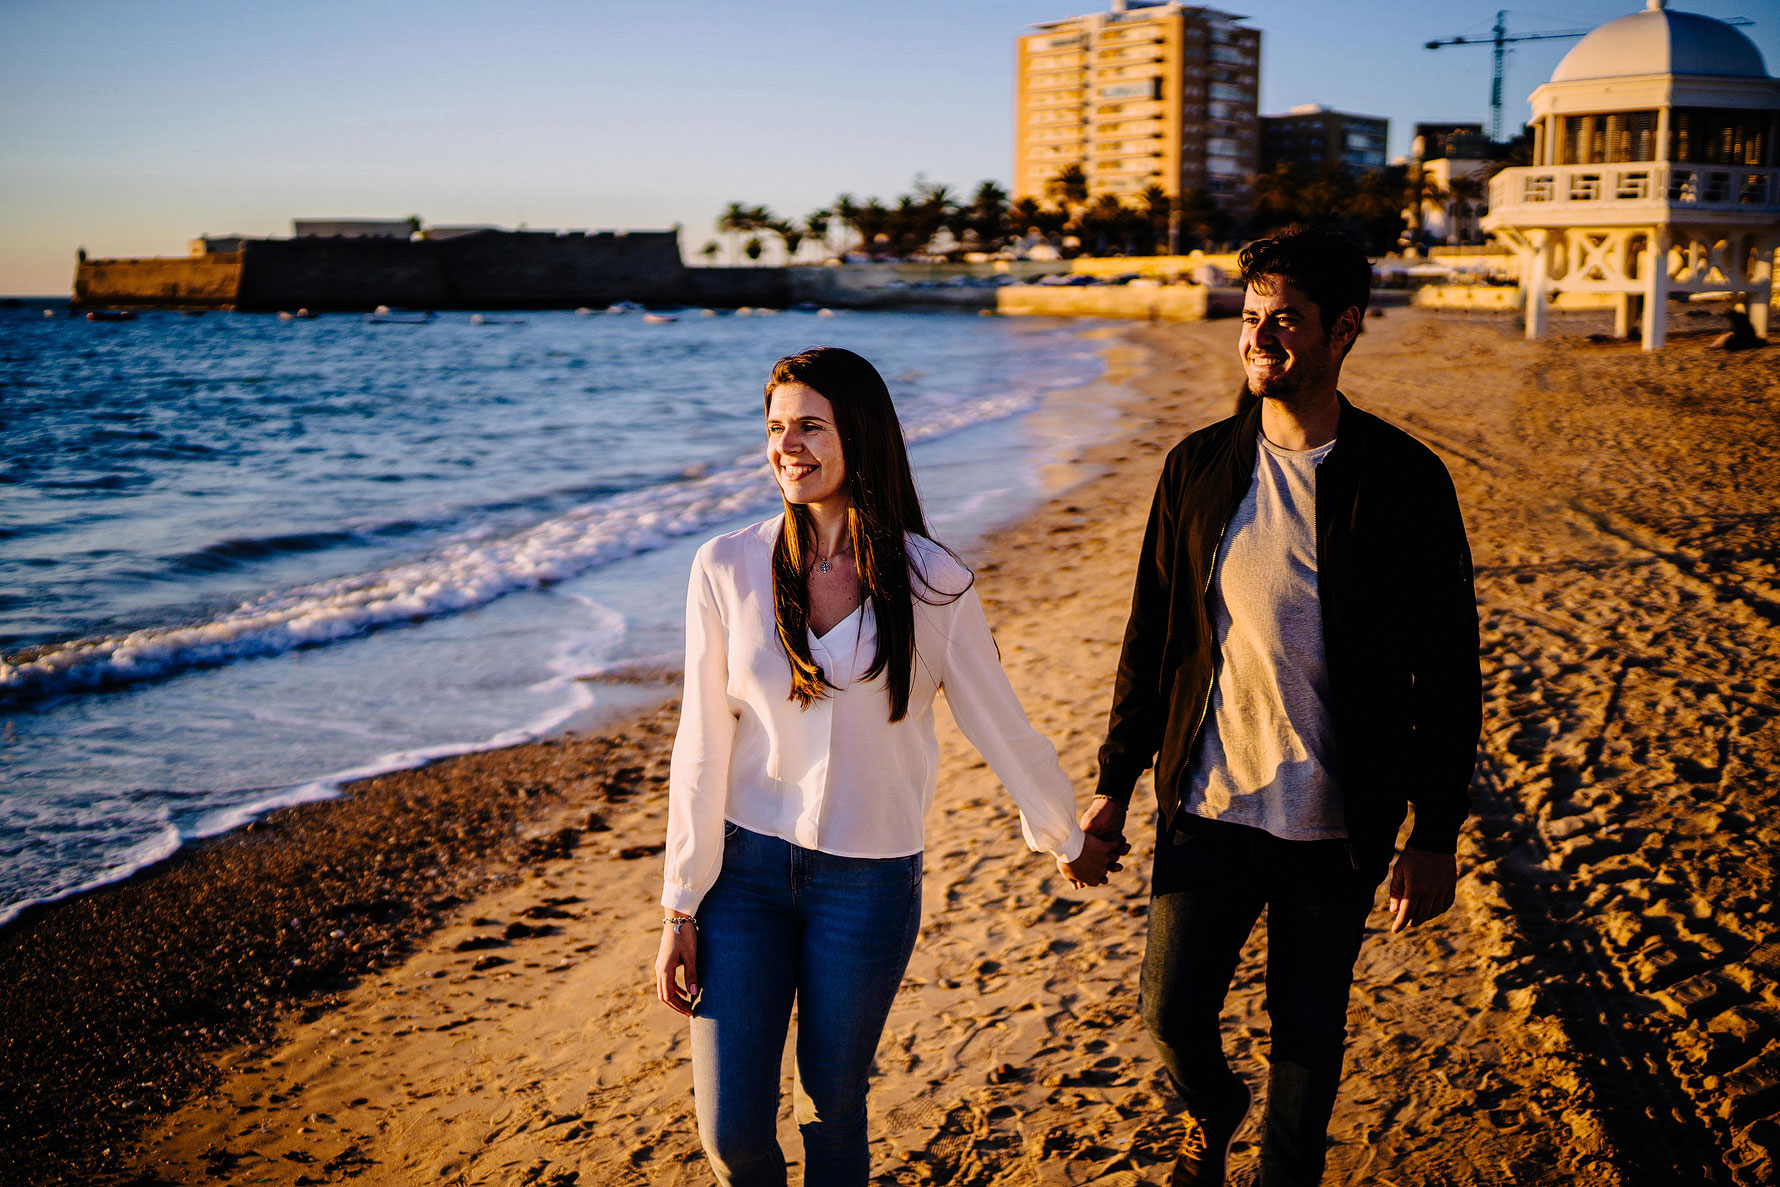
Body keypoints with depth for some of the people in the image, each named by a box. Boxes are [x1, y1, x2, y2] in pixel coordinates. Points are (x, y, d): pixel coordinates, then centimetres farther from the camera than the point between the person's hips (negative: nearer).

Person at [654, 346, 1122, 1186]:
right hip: (744, 866, 1)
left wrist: (1066, 840, 16)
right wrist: (680, 911, -2)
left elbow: (1002, 727, 5)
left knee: (832, 1112, 10)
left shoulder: (932, 584, -8)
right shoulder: (728, 570, -6)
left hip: (869, 882, -1)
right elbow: (702, 748, -3)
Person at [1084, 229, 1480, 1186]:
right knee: (1170, 1013, 8)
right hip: (1207, 810, 2)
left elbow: (1448, 671, -4)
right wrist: (1115, 783, 7)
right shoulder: (1199, 466, 0)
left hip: (1337, 826, -2)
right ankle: (1210, 1109, 42)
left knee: (1309, 1034, 12)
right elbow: (1150, 634, 7)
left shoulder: (1404, 480, -8)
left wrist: (1436, 837, -5)